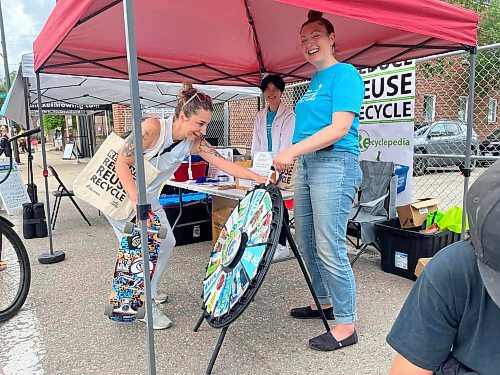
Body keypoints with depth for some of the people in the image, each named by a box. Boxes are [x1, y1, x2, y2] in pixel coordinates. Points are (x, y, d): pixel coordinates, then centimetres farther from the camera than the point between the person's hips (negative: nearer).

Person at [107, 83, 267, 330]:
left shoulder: (195, 142, -13)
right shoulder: (153, 128, -31)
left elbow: (224, 163, -17)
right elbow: (121, 164, -28)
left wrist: (258, 178, -26)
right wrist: (137, 201, -35)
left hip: (148, 196, 7)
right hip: (121, 192, -7)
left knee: (166, 243, 9)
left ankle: (148, 293, 29)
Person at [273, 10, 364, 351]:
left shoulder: (345, 74, -4)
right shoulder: (314, 81, 22)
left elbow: (340, 128, -17)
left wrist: (293, 150, -22)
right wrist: (293, 157, 14)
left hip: (334, 162, -9)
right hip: (307, 164, 9)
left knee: (330, 248, -9)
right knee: (306, 241, 13)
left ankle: (346, 325, 5)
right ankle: (325, 302, 31)